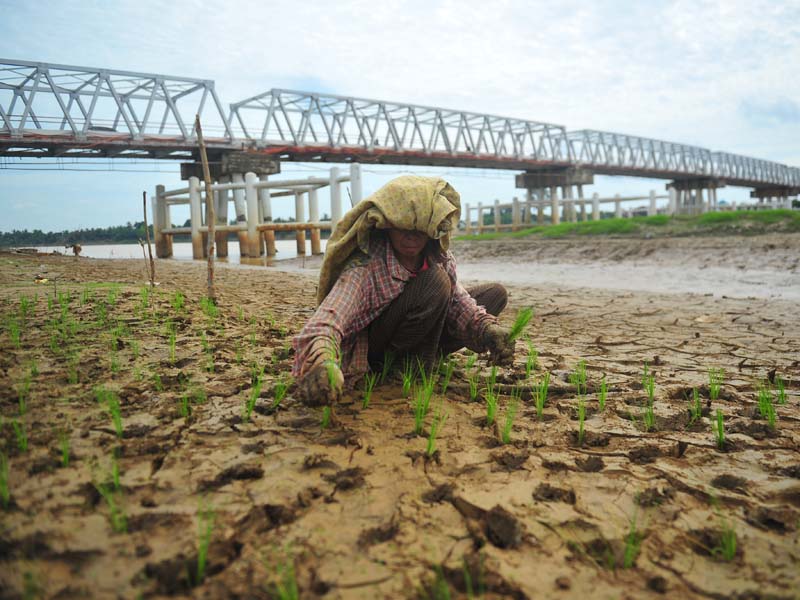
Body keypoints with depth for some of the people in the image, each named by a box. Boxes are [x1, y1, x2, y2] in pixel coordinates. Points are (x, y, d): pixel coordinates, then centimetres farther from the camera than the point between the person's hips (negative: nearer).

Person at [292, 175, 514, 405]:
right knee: (435, 282, -32)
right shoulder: (364, 269, -32)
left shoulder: (439, 258, -13)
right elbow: (326, 319, -45)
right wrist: (322, 361, -67)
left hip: (416, 337, 7)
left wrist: (487, 327, -30)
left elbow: (458, 299, -9)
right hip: (370, 350, -7)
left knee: (496, 293, -1)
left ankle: (419, 356, -1)